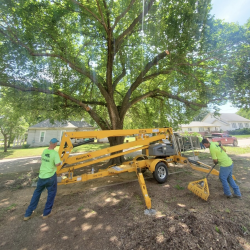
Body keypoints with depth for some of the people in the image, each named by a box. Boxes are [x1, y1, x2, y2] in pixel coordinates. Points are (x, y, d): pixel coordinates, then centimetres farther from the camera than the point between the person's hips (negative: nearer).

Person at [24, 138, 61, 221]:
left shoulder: (44, 151, -1)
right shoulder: (55, 153, -20)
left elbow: (42, 159, 14)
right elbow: (57, 164, -26)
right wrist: (60, 162, -6)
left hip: (41, 176, 6)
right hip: (51, 176, -5)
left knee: (37, 192, 25)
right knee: (51, 193, 15)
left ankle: (28, 213, 34)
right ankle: (46, 213, 25)